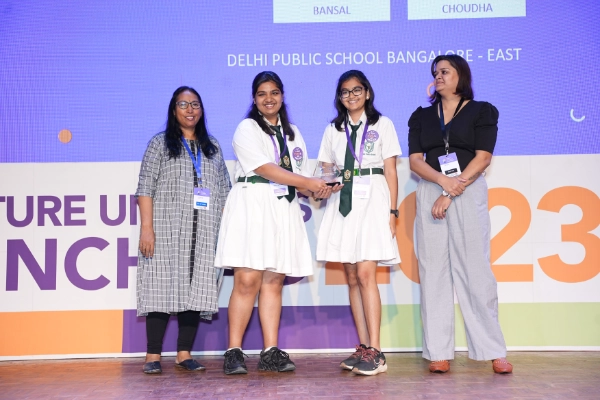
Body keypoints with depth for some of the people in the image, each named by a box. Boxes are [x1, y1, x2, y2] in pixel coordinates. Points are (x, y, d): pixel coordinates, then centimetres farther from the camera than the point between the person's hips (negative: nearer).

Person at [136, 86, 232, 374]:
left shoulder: (212, 146, 16)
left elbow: (224, 190, 14)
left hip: (204, 232, 3)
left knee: (195, 290, 2)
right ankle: (153, 356, 3)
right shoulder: (160, 143, 6)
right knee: (163, 288, -5)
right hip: (167, 230, -3)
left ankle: (185, 354, 9)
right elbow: (145, 188, -2)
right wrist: (146, 228, -11)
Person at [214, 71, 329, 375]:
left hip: (283, 209, 5)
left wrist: (317, 189, -2)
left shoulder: (292, 133, 22)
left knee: (274, 280, 1)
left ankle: (271, 352, 3)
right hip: (251, 205, -5)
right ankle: (234, 353, -5)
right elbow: (265, 168, -10)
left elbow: (300, 176, 20)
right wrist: (308, 182, -13)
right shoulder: (247, 128, 4)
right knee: (247, 279, -12)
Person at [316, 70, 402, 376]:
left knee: (365, 274, -14)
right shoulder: (332, 130, 16)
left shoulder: (382, 125, 7)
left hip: (372, 201, -4)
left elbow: (390, 171, 2)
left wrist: (392, 211, -5)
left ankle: (375, 352, -11)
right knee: (352, 278, 3)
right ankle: (363, 348, 10)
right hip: (342, 203, 4)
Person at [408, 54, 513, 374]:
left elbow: (482, 158, -4)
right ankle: (439, 352, 1)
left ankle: (493, 351, 2)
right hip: (430, 192, 3)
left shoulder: (481, 111, 8)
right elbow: (415, 160, 4)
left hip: (469, 192, -2)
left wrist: (451, 193, -12)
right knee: (433, 270, -2)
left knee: (474, 269, -5)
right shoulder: (422, 116, 15)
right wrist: (444, 180, -15)